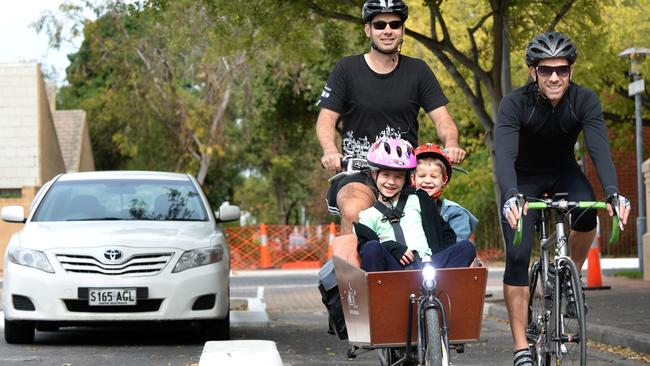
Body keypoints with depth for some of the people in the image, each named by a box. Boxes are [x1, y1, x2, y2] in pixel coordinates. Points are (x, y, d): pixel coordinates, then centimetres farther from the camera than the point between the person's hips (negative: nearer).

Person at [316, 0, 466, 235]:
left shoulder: (417, 71, 7)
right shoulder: (348, 69, 2)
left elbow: (442, 117, 3)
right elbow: (326, 118, -2)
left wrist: (451, 144, -21)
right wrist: (330, 150, -24)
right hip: (357, 171, -2)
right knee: (354, 212, -33)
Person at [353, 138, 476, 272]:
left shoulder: (418, 200, 27)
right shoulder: (368, 215, 21)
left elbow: (446, 233, 22)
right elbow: (364, 247, 6)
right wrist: (393, 248, -13)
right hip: (394, 268, -2)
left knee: (467, 247, -24)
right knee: (373, 247, -32)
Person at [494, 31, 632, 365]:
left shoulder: (585, 100, -22)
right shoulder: (514, 104, -27)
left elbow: (599, 148, -33)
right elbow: (504, 155, -39)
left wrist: (613, 193, -50)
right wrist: (511, 197, -57)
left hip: (563, 172, 2)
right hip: (523, 178, -1)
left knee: (586, 211, -31)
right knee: (517, 256, -16)